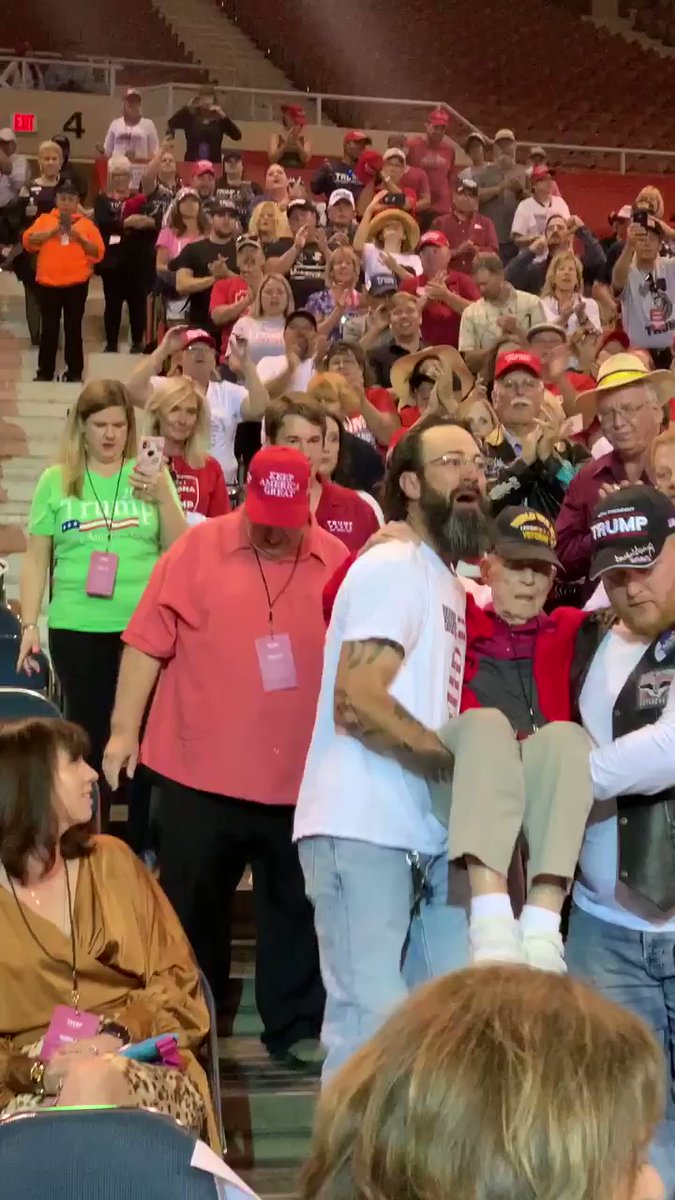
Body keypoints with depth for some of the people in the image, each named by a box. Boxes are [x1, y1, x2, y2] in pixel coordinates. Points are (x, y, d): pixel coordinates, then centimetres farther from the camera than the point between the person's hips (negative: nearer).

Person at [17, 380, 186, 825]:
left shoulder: (151, 475, 6)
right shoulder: (55, 481, 5)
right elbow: (36, 560, 7)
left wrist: (163, 497, -11)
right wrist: (29, 624, 0)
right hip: (77, 629, 0)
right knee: (89, 734, 6)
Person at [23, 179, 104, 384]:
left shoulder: (86, 224, 8)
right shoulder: (44, 219, 10)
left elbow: (98, 253, 1)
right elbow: (28, 241, -3)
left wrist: (80, 238, -12)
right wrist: (51, 233, -14)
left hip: (76, 283, -1)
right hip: (48, 282, 1)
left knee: (73, 328, 4)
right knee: (49, 328, 3)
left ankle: (75, 372, 11)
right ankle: (45, 372, 9)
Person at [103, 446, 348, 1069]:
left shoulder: (338, 562, 2)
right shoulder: (198, 549, -4)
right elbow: (148, 642, -4)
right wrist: (124, 730, -5)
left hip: (303, 776, 2)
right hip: (201, 771, -1)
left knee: (297, 909, 12)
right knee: (191, 908, 9)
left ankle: (296, 1026, 26)